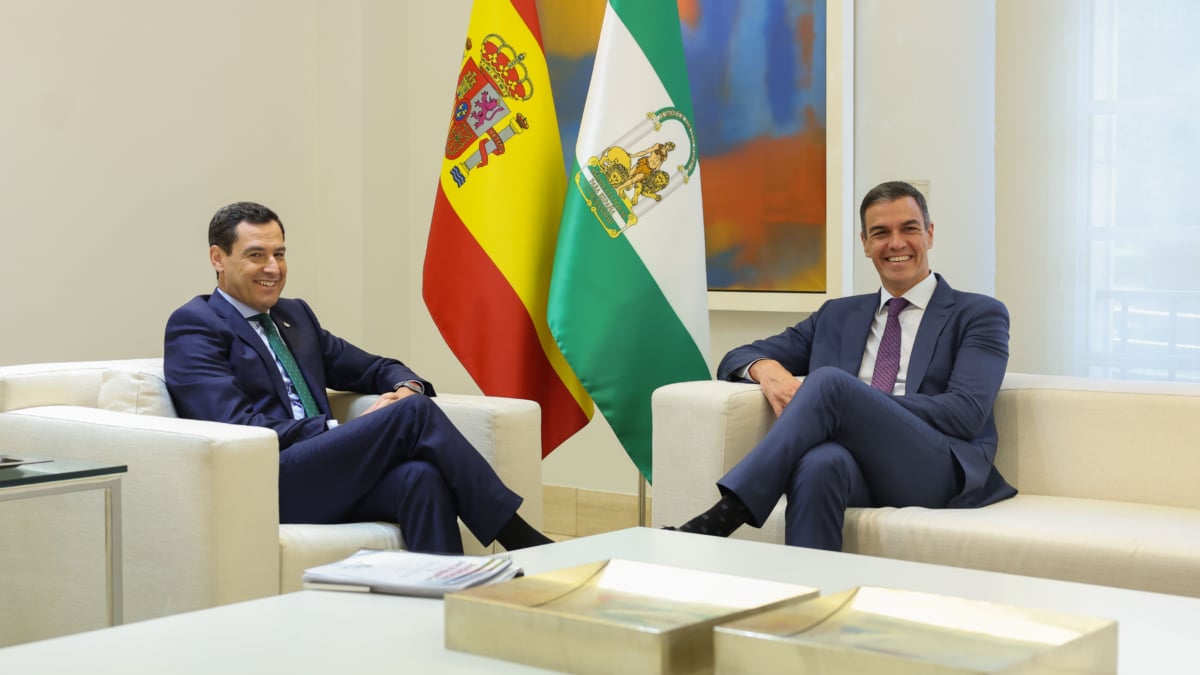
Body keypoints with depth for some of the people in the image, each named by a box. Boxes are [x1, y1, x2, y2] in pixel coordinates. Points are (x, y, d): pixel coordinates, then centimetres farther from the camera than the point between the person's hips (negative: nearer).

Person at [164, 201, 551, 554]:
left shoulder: (294, 315, 23)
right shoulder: (194, 325, 1)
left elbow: (373, 369, 28)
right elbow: (237, 428, -12)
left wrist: (407, 388, 3)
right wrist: (342, 430, -13)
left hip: (328, 478, 7)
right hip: (263, 487, -6)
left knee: (421, 475, -28)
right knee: (415, 412, -21)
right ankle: (519, 539, -15)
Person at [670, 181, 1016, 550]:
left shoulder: (980, 314, 12)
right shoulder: (838, 315, 26)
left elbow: (966, 412, -4)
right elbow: (737, 359, 23)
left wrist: (857, 402, -12)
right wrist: (766, 369, -4)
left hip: (939, 470, -3)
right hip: (858, 464, 3)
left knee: (830, 381, -30)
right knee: (819, 464, -38)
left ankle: (723, 518, -36)